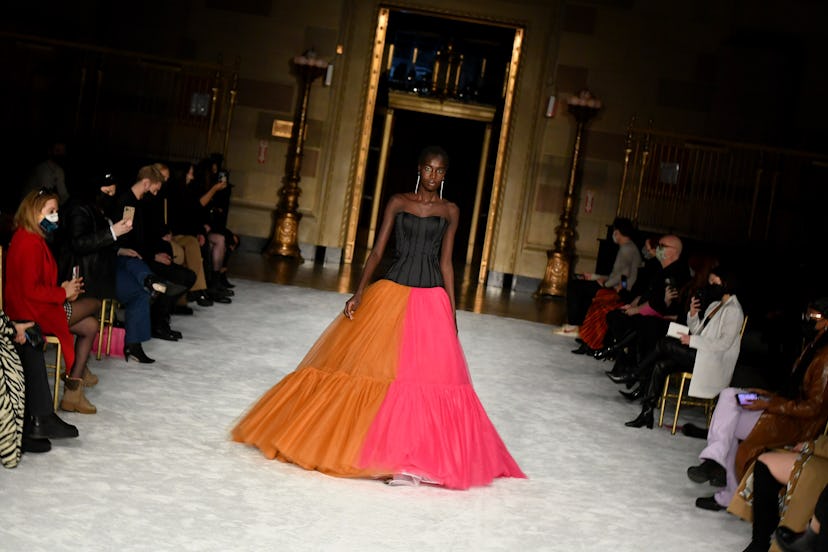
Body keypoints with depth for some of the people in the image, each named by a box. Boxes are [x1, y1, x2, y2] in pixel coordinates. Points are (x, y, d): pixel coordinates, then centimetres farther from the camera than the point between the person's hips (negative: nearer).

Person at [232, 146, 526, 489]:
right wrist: (359, 293, -6)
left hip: (431, 301, 0)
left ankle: (416, 455, 6)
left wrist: (452, 313, 3)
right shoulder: (397, 202, 5)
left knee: (428, 373, -4)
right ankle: (346, 439, 17)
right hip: (391, 293, 0)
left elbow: (446, 263, 7)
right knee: (370, 364, 1)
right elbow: (377, 251, 3)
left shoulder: (449, 211, 6)